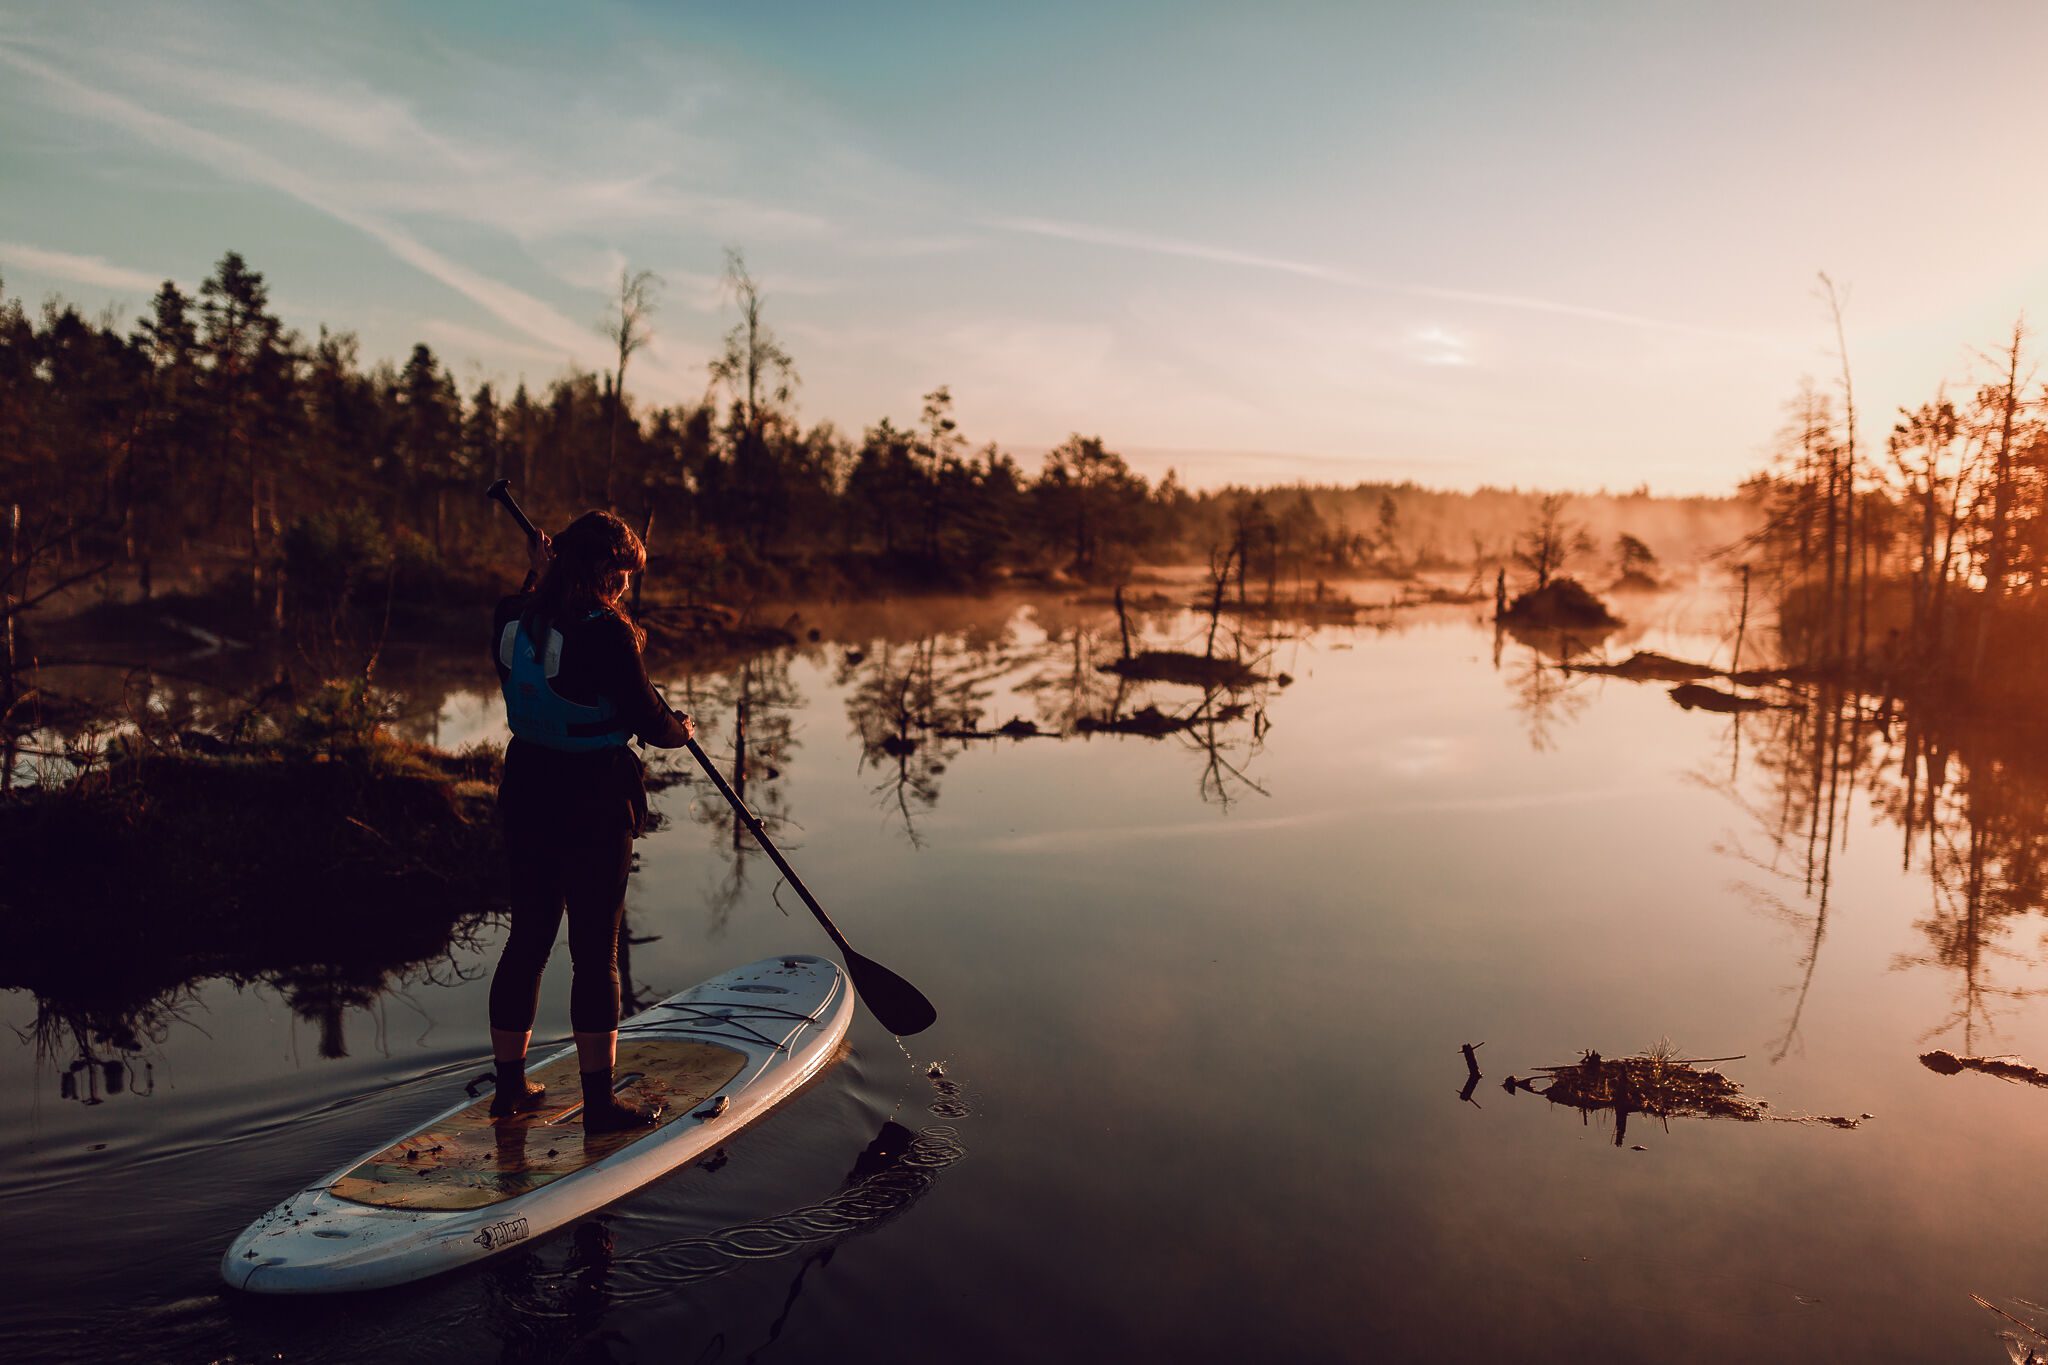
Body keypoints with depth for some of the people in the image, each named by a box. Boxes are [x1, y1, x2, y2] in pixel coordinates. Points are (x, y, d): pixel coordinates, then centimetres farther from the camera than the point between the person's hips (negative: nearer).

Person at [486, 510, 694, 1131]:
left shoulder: (512, 618, 2)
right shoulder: (606, 631, -19)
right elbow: (647, 719, -14)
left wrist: (538, 574, 27)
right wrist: (681, 730, 9)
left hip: (526, 799, 7)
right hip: (593, 807, -7)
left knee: (527, 939, 17)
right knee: (595, 952, 1)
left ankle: (509, 1086, 28)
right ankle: (599, 1102, 9)